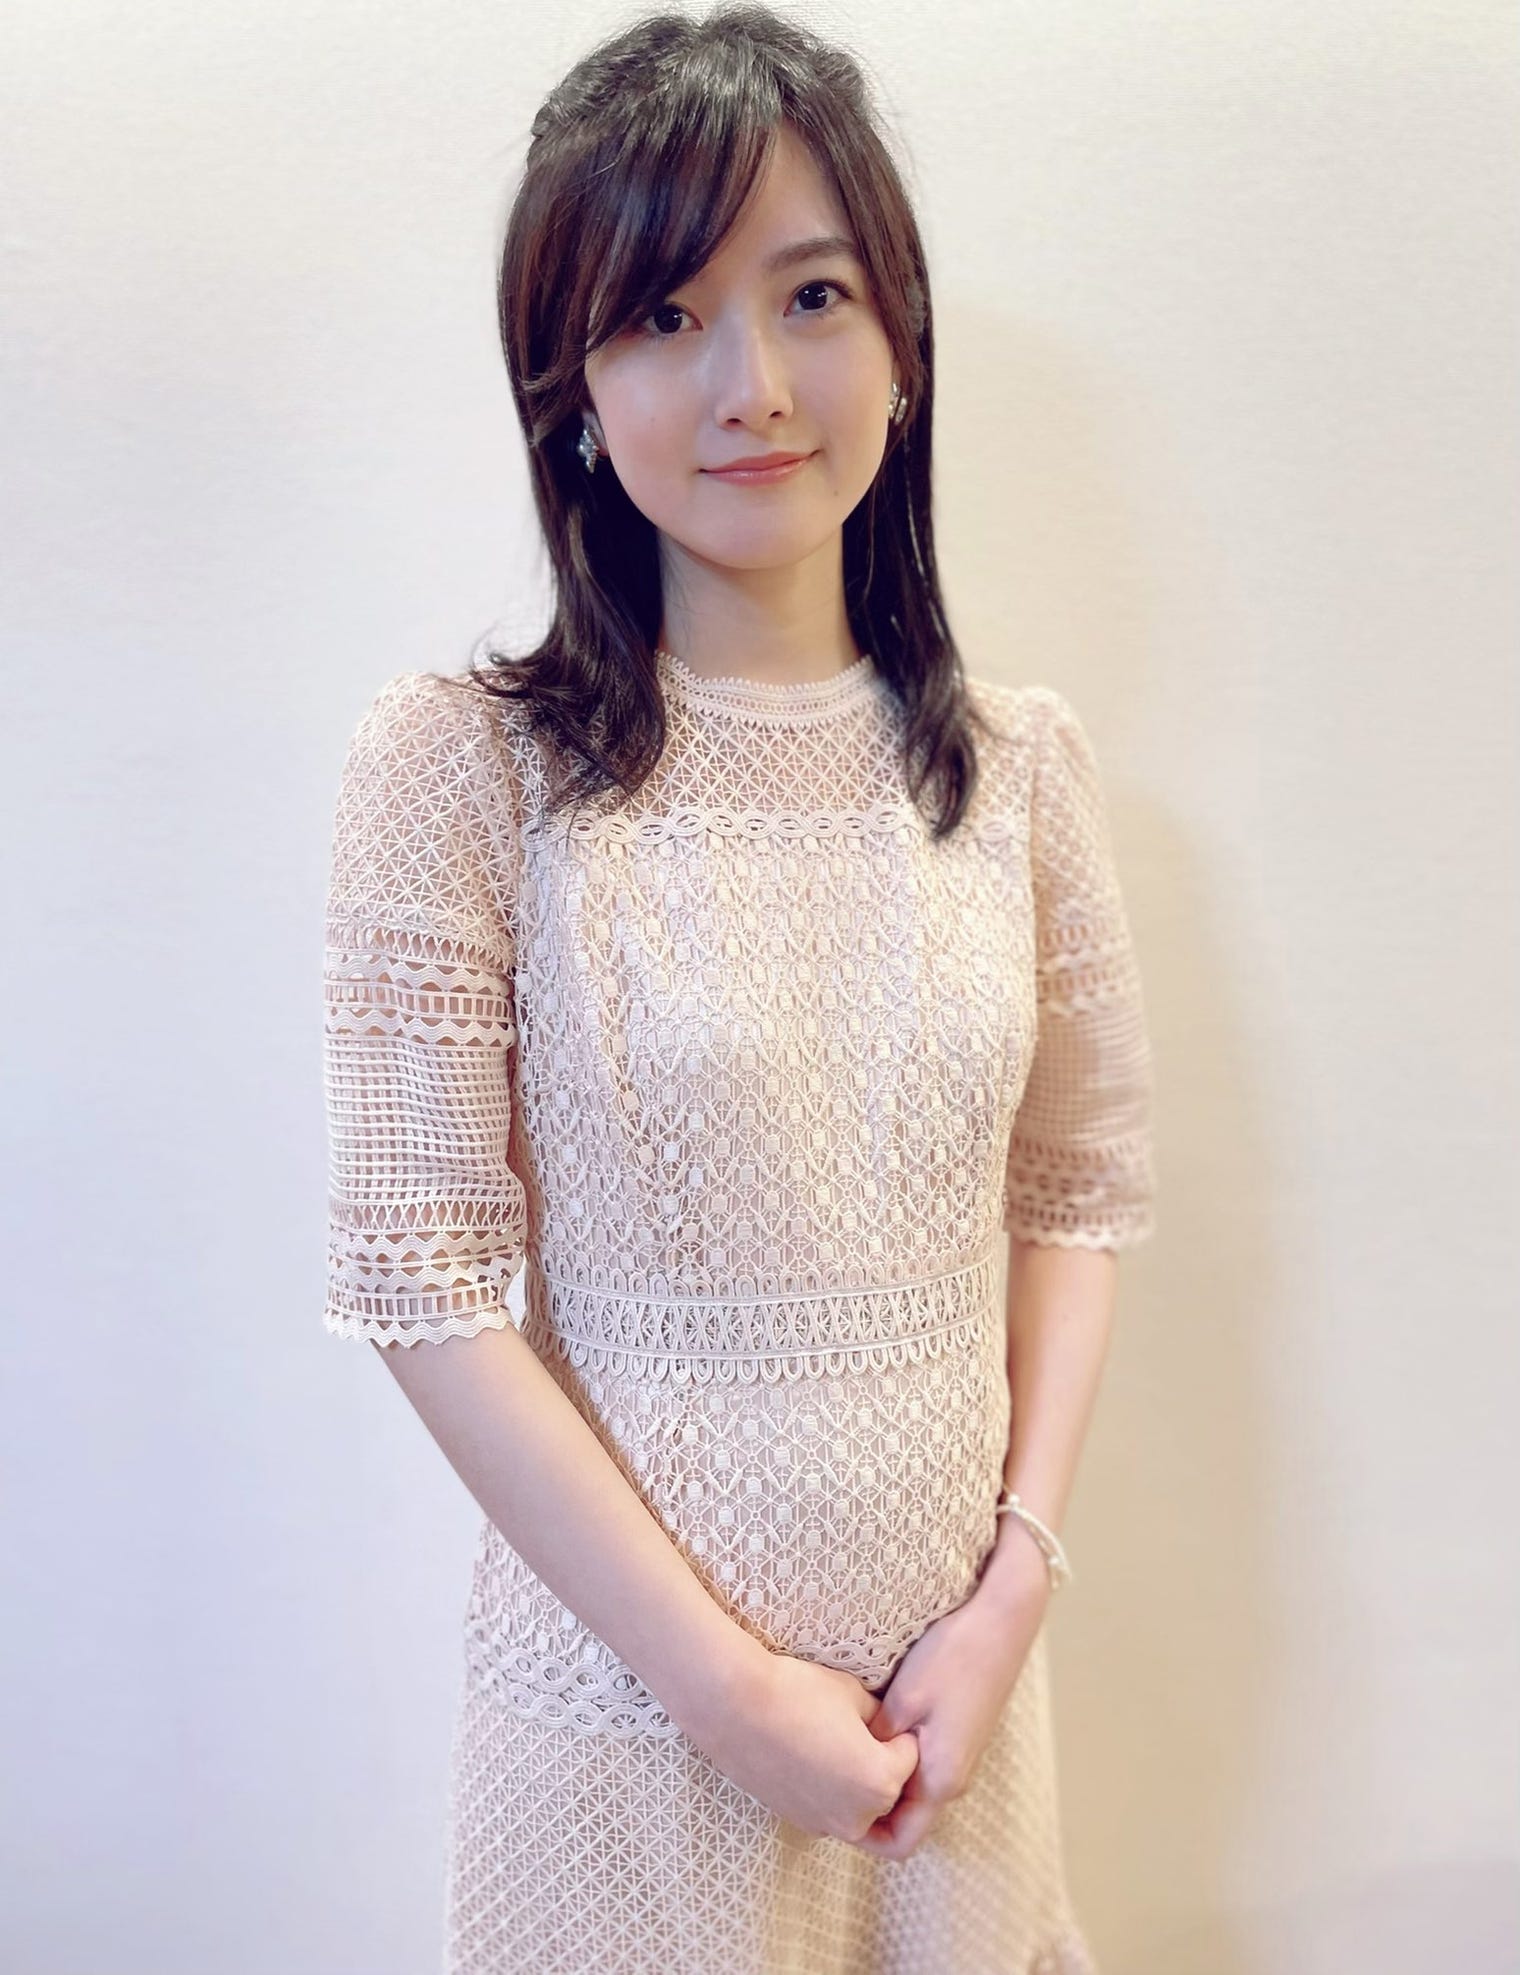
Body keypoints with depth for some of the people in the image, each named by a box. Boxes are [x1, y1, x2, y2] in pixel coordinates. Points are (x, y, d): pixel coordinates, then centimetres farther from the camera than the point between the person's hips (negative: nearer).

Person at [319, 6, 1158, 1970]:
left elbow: (1083, 1188, 2)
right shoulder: (458, 758, -14)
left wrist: (1016, 1586, -6)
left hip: (951, 1666, 3)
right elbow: (423, 1272, -14)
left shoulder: (1021, 759, -3)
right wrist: (718, 1676, -13)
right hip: (626, 1668, -3)